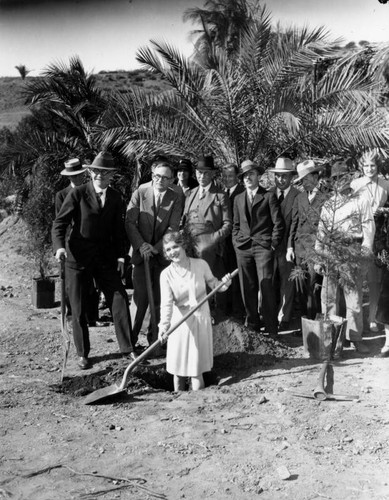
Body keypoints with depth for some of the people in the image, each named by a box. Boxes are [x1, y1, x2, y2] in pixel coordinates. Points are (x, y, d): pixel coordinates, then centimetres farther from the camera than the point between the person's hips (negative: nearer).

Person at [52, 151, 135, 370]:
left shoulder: (116, 198, 4)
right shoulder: (77, 194, -8)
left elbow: (119, 229, 10)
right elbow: (60, 223, -9)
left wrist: (121, 256, 3)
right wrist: (60, 246, -24)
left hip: (106, 257, 3)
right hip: (78, 256, -3)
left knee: (120, 300, 0)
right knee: (78, 308, 4)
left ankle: (127, 347, 14)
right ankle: (83, 354, 19)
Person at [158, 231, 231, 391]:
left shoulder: (200, 264, -6)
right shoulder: (166, 274, -8)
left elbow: (212, 283, 9)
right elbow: (166, 303, -17)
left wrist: (223, 284, -14)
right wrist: (164, 324, -31)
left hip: (200, 319, 0)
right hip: (180, 321, 1)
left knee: (196, 368, 1)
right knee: (178, 365, 8)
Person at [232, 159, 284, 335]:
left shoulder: (269, 196, 3)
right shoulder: (238, 199, 16)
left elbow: (278, 223, 1)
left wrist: (273, 244, -4)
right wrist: (236, 241, 10)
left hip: (263, 247, -4)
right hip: (243, 248, 4)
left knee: (265, 286, -10)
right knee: (247, 287, 4)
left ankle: (271, 327, -2)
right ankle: (252, 323, 16)